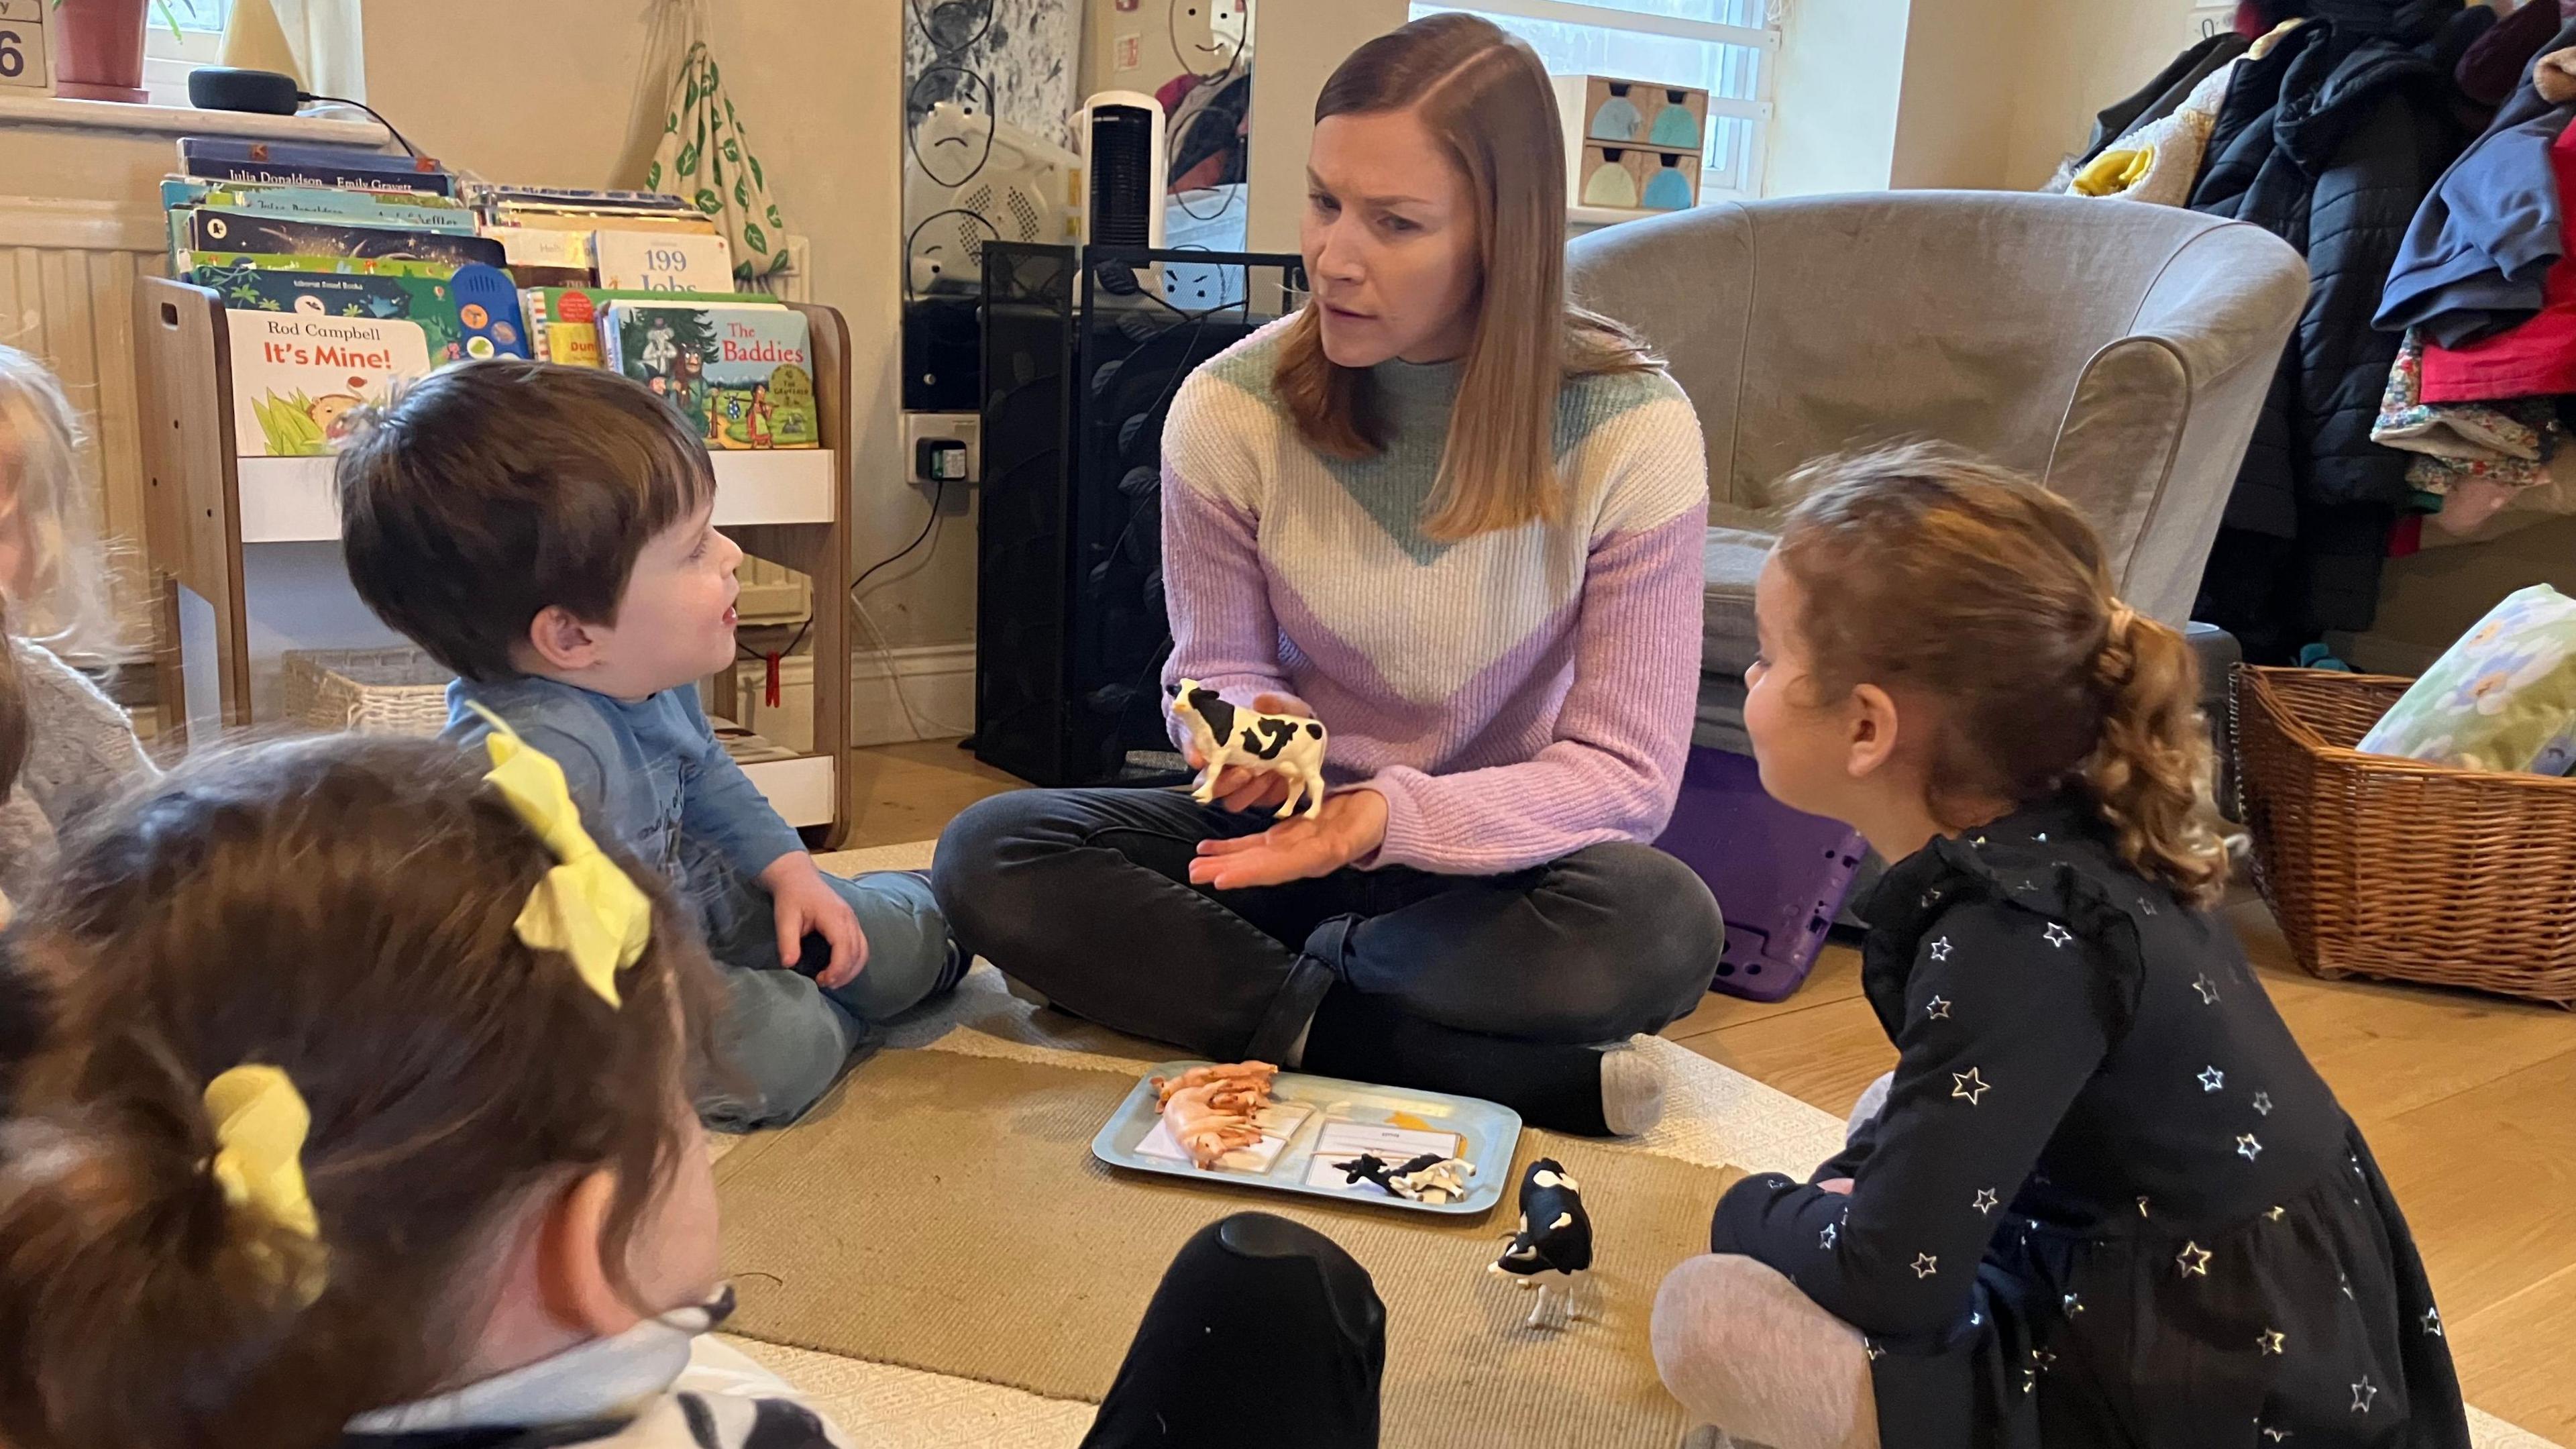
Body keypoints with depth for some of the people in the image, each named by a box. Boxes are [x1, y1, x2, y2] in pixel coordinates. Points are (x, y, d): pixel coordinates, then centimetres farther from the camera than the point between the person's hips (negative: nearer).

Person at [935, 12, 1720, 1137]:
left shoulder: (1630, 427, -16)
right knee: (988, 857, -21)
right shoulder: (1229, 410, -12)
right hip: (1291, 825, 3)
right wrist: (1246, 720, -24)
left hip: (1496, 853, -2)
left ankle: (1259, 986, -13)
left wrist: (1396, 816, -31)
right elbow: (1215, 669, 2)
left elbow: (1625, 772, -14)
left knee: (1664, 928, -35)